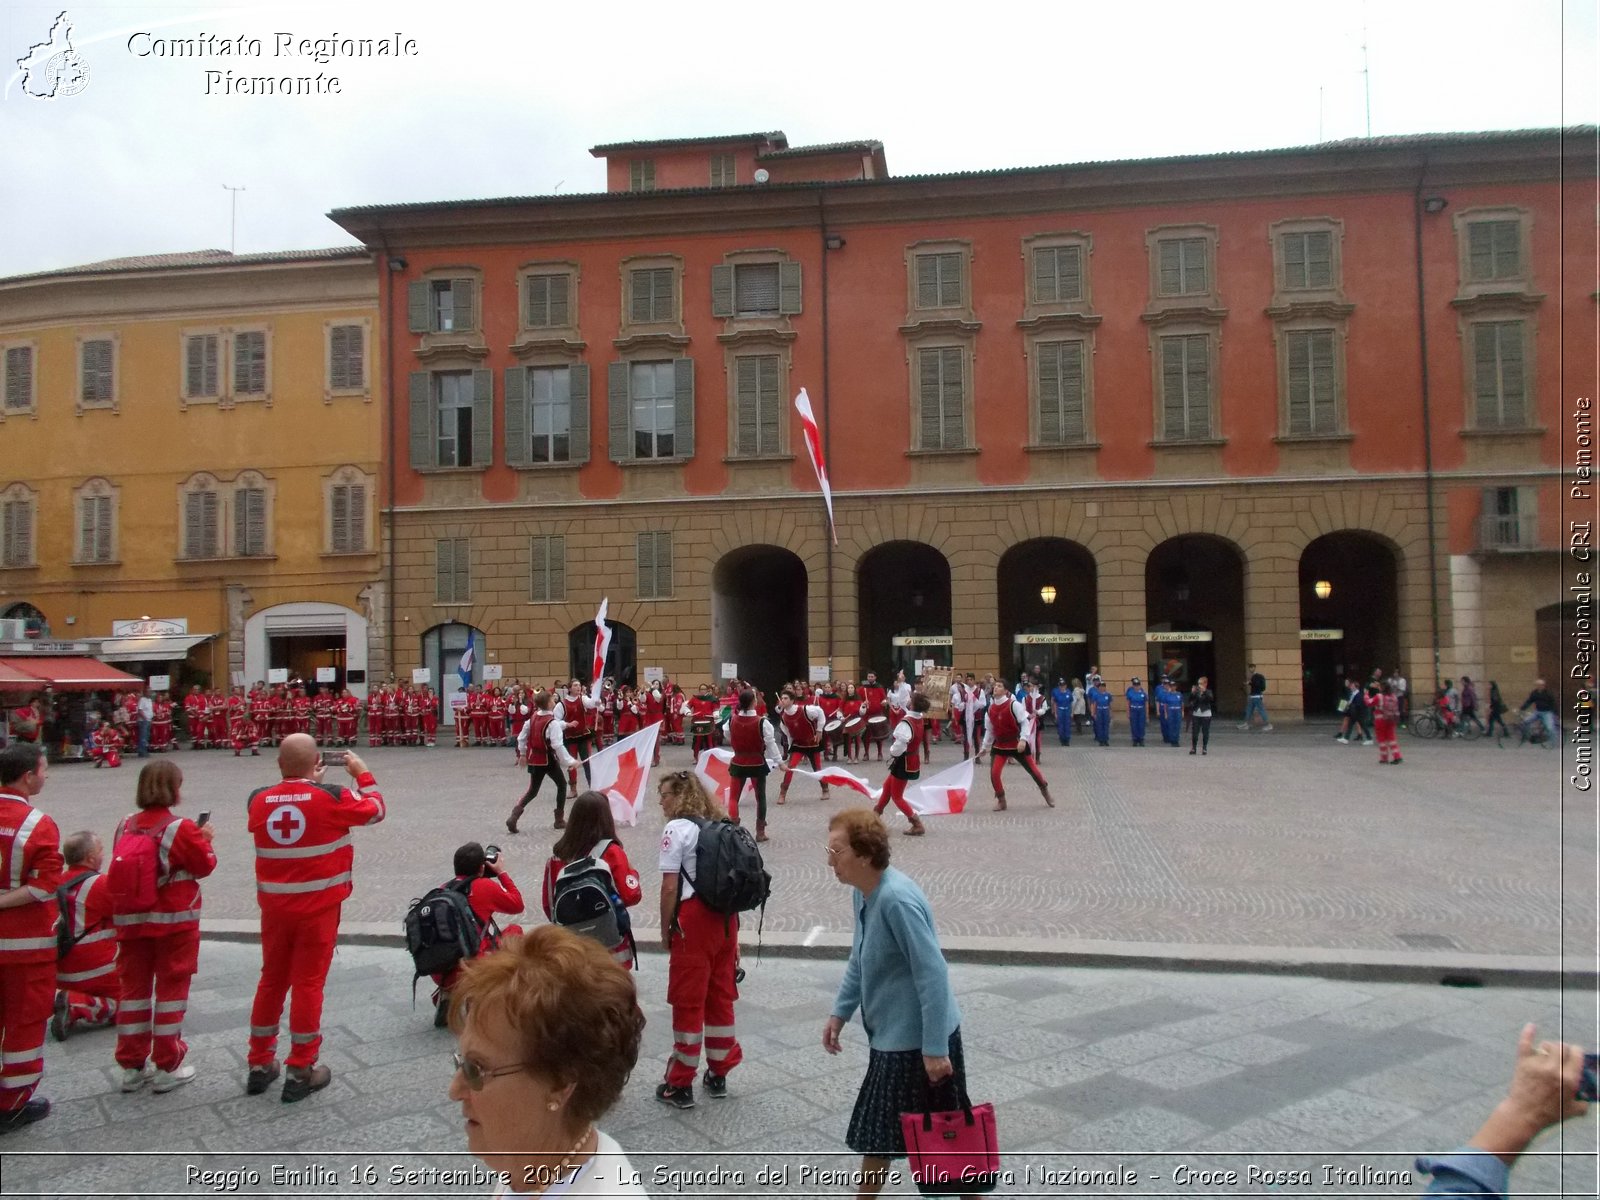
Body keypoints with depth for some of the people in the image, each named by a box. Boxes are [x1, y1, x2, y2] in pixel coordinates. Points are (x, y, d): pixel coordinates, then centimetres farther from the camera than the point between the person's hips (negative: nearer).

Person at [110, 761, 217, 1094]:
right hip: (174, 920, -5)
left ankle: (132, 1066, 21)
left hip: (130, 919, 5)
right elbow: (205, 866, -6)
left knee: (133, 987, 13)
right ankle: (167, 1067, 11)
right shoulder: (182, 829, -16)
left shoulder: (125, 826, 0)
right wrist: (205, 842, 12)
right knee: (171, 988, 5)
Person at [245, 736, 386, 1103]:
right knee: (308, 984, 4)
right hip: (318, 907, -4)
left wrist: (306, 784, 19)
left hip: (274, 907, 4)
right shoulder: (333, 798, -14)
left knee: (271, 981, 17)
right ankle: (300, 1072, 10)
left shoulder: (259, 800, -4)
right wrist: (362, 773, 14)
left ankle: (259, 1065, 27)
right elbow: (377, 810, 2)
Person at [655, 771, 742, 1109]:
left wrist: (665, 930, -2)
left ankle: (680, 1085, 11)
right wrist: (732, 934, 18)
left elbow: (670, 887, -13)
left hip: (693, 919, -7)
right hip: (725, 918, 7)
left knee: (688, 1001, 2)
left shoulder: (678, 828, -10)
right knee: (721, 996, 16)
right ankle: (718, 1075, 27)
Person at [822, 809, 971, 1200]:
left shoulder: (897, 900, -28)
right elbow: (859, 960, 16)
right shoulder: (864, 894, 2)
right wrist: (839, 1012, 13)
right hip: (891, 1035, 9)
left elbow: (933, 975, -27)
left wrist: (935, 1049, -24)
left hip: (918, 1040, -9)